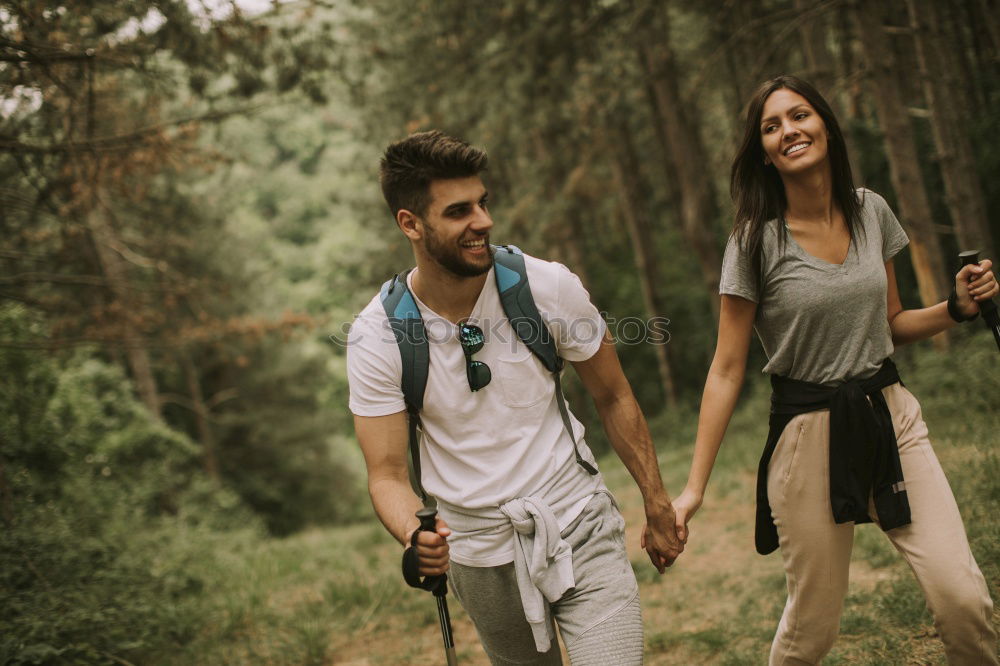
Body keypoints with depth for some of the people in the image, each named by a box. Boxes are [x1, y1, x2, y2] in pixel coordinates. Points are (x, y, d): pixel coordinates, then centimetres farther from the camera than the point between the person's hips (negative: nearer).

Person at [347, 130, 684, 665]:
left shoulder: (548, 287, -12)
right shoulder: (377, 336, -14)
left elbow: (613, 398, 1)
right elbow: (386, 474, -11)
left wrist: (657, 506, 4)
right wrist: (416, 535, -33)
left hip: (582, 530, 0)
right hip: (481, 554, 1)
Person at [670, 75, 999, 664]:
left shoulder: (871, 211, 5)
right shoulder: (756, 241, -8)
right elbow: (727, 371, -7)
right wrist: (694, 489, -10)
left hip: (892, 417, 4)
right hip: (808, 432, -3)